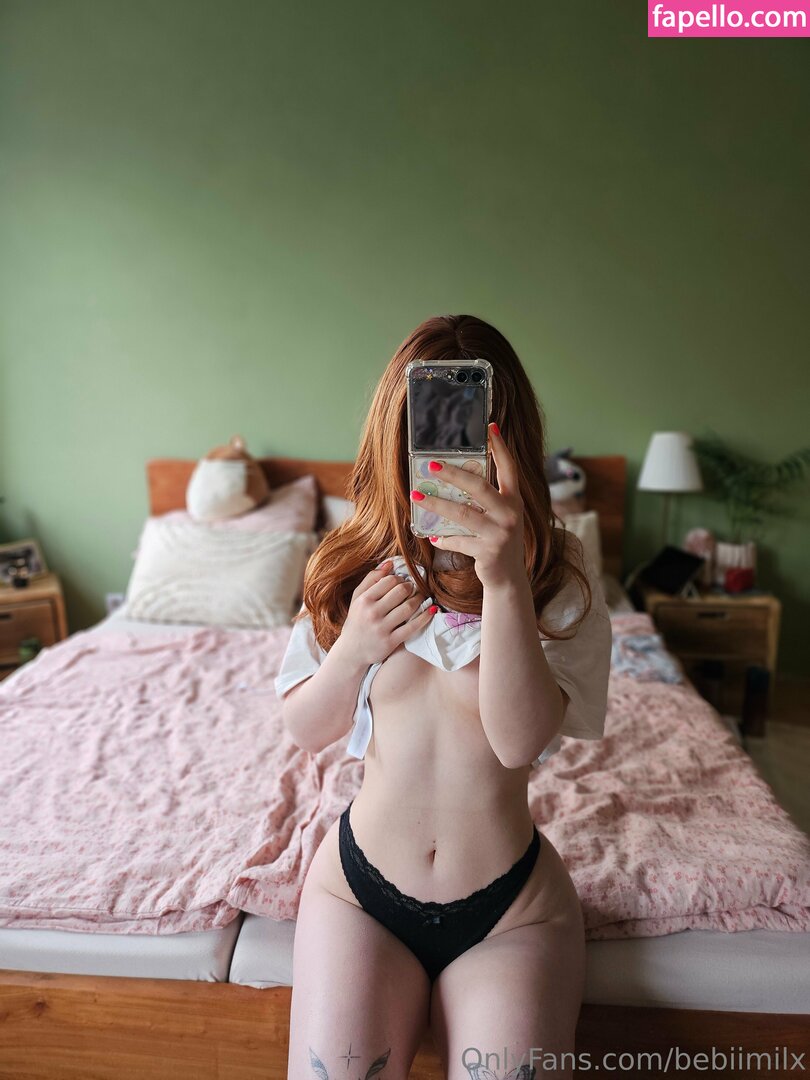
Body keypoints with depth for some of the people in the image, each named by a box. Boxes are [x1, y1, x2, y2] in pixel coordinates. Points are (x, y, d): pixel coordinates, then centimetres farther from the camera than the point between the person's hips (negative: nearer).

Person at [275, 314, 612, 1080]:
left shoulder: (559, 576, -11)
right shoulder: (354, 565, -3)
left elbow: (520, 739, -24)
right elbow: (305, 731, 0)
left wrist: (505, 581, -38)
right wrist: (354, 649, -20)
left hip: (508, 907, -1)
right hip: (360, 882, 2)